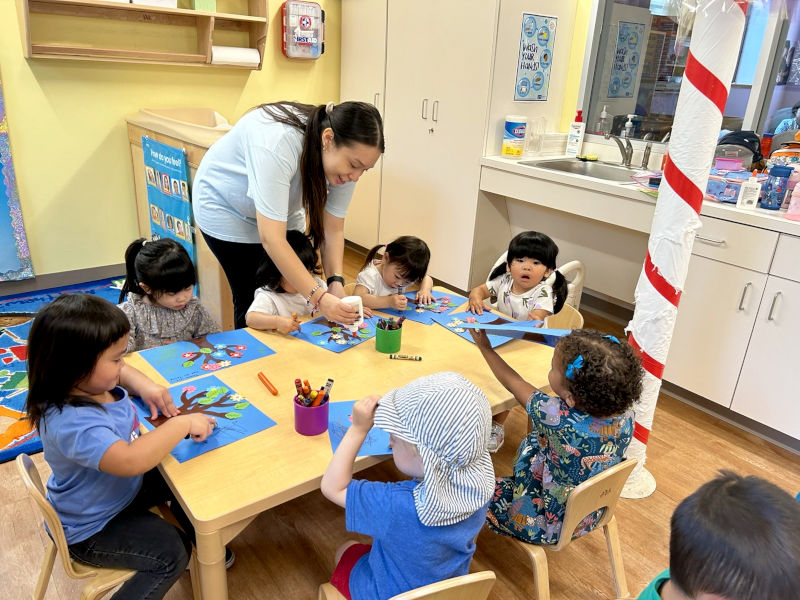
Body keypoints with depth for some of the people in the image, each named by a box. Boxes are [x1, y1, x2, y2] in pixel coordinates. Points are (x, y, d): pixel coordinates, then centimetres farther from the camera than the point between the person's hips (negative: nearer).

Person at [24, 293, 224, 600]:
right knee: (170, 554, -15)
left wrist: (144, 384, -10)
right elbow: (129, 460, -53)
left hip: (124, 488, 9)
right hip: (90, 529, -9)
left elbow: (121, 372, 11)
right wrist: (182, 424, -40)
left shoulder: (91, 381, -13)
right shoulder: (71, 422, -41)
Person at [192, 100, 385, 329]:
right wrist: (319, 298, -46)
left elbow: (332, 229, -15)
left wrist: (336, 281, -29)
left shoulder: (343, 157, -21)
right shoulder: (279, 143, -40)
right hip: (226, 206, -5)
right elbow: (271, 239, -42)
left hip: (283, 210, 6)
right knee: (252, 299, -6)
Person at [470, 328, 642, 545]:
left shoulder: (558, 418, -36)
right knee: (534, 442, 21)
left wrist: (484, 346, -2)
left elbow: (514, 383, -17)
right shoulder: (625, 414, -22)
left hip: (554, 527, -6)